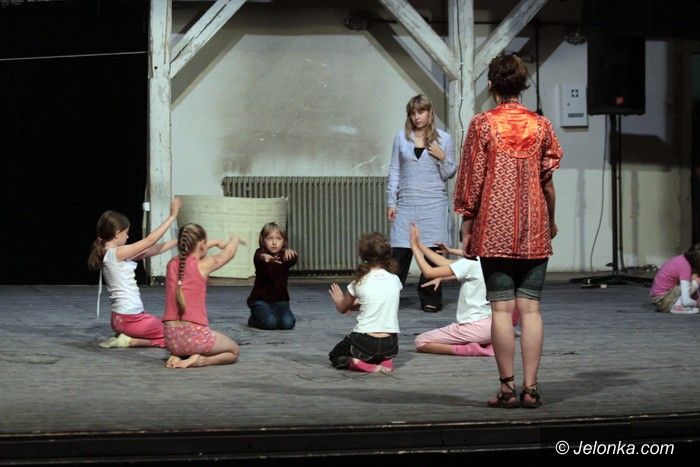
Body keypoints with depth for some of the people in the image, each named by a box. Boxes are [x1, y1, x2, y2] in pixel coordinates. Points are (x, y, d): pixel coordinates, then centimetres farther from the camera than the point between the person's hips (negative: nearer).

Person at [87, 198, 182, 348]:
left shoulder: (109, 255, 10)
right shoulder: (117, 253, -17)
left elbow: (150, 251, 12)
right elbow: (150, 241, -15)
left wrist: (177, 241, 12)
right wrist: (172, 216, -10)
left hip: (120, 318, 10)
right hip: (131, 318, -10)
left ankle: (126, 337, 10)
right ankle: (130, 341, -5)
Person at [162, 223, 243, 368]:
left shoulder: (172, 264, 5)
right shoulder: (202, 265, -8)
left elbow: (191, 253, 29)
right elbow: (229, 253, 12)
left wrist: (214, 243, 42)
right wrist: (234, 239, 34)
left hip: (171, 338, 6)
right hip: (195, 334, -5)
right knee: (233, 351, 21)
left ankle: (177, 357, 7)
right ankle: (200, 360, -6)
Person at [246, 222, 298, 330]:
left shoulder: (285, 256, -1)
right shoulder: (260, 254, -7)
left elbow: (294, 259, -24)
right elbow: (258, 257, -32)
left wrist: (290, 253, -51)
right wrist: (264, 257, -59)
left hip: (280, 300, 3)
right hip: (260, 299, -2)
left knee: (288, 323, -24)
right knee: (270, 322, -29)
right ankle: (254, 319, 6)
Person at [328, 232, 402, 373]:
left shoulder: (360, 283, -7)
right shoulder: (395, 281, 1)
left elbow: (342, 309, 11)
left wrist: (339, 301, 35)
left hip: (365, 342, -3)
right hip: (390, 345, 3)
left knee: (335, 356, 25)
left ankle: (358, 363, -8)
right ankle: (385, 361, 7)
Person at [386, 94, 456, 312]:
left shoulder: (443, 139, 7)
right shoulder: (402, 137, 10)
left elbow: (449, 174, 10)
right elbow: (394, 171, 12)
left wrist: (443, 158, -10)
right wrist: (391, 202, 7)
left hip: (434, 204, -1)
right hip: (406, 203, 1)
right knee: (400, 252, -5)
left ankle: (430, 298, 8)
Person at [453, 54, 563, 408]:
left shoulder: (483, 124, -2)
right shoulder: (540, 125, 3)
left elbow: (471, 180, -3)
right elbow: (548, 181, 5)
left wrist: (467, 229, 3)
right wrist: (550, 221, 20)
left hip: (494, 229, -2)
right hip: (534, 232, 2)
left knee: (501, 308, 0)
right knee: (530, 308, 3)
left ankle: (507, 388, -1)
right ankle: (530, 388, 1)